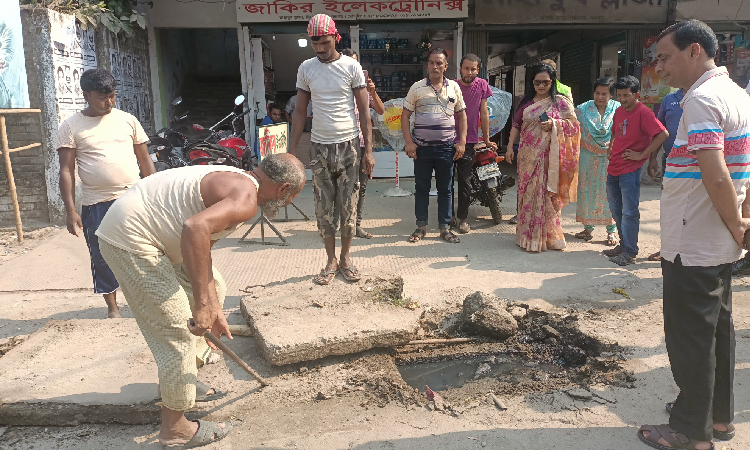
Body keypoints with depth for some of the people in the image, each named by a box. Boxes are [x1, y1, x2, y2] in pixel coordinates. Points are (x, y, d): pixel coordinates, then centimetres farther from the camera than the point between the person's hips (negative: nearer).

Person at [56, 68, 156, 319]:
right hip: (96, 205, -1)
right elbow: (66, 171, -2)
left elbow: (145, 159, 10)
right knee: (102, 259, 8)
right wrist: (70, 211, -8)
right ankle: (112, 307, 24)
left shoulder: (127, 120, 6)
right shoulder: (71, 127, 0)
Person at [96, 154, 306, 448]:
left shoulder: (235, 182, 12)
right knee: (178, 331, -5)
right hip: (129, 239, -11)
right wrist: (203, 304, -35)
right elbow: (195, 228, -40)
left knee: (214, 289, 20)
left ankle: (185, 379, 33)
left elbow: (203, 244, 15)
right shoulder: (246, 198, -20)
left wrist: (213, 309, 13)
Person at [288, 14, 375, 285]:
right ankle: (331, 261, 18)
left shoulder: (351, 67, -2)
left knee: (348, 207, 3)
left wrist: (368, 150, -8)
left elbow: (364, 111, -1)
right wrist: (291, 151, 3)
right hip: (319, 147, 2)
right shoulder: (306, 69, 5)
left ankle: (345, 258, 19)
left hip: (348, 145, -2)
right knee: (323, 209, 5)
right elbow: (300, 111, 8)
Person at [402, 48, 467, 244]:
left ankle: (445, 228, 17)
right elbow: (405, 116, 2)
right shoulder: (417, 88, 2)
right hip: (422, 147, -1)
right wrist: (409, 142, -6)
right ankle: (421, 227, 17)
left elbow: (461, 115, 12)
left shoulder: (454, 87, 7)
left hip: (447, 148, 1)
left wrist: (462, 142, 3)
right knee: (421, 188, 6)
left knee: (445, 189, 7)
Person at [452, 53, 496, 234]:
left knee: (465, 182, 2)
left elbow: (484, 113, 6)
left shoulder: (482, 85, 1)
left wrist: (486, 140, 10)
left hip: (469, 142, 0)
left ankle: (462, 218, 14)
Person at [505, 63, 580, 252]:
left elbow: (573, 123, 0)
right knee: (527, 193, 4)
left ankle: (548, 236, 7)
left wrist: (554, 124, -15)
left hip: (549, 155, -3)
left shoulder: (560, 101, 2)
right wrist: (510, 147, 9)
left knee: (547, 194, -4)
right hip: (528, 155, 3)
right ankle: (528, 236, 12)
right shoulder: (526, 101, 12)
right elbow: (516, 124, 14)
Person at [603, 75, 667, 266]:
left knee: (629, 212, -4)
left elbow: (663, 134, -21)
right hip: (613, 168, 8)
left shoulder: (643, 112, -12)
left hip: (630, 170, -8)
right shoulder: (619, 111, 12)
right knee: (616, 210, 16)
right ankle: (623, 245, 29)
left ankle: (629, 252, 3)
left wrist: (642, 154, -18)